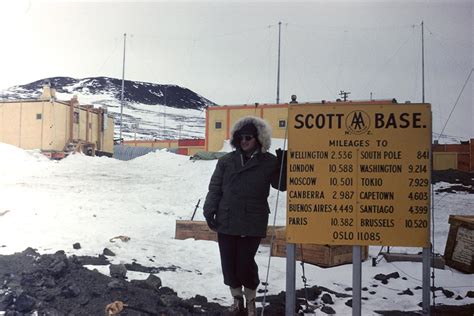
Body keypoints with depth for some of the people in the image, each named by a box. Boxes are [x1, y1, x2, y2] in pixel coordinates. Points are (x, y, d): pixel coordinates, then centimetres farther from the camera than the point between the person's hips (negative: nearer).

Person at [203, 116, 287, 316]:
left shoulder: (269, 162, 1)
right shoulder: (226, 161, 5)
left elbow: (281, 185, 1)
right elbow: (215, 188, 7)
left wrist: (284, 165, -14)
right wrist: (209, 211, -1)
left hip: (252, 223, -3)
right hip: (226, 221, 3)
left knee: (245, 263, -3)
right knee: (229, 263, 7)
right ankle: (237, 299, 28)